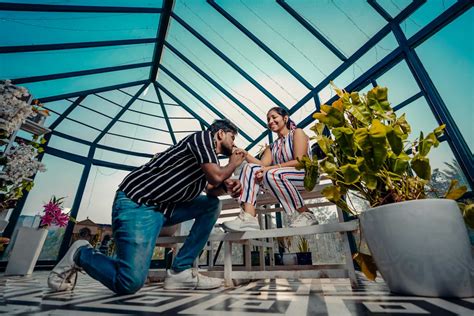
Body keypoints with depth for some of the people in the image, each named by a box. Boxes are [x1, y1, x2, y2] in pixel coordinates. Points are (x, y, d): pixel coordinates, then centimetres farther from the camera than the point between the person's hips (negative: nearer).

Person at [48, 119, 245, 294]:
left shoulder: (210, 154, 18)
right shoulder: (203, 137, -8)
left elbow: (210, 188, 18)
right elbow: (216, 176, -17)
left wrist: (227, 187, -2)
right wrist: (234, 163, 3)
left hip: (164, 207, 10)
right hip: (136, 204, -9)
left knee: (212, 205, 2)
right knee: (129, 283, -17)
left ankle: (180, 272, 1)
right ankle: (81, 254, 13)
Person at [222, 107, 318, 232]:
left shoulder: (297, 132, 4)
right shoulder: (272, 147, 20)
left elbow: (299, 161, -12)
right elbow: (262, 165, 0)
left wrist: (270, 168, -19)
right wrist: (244, 154, -15)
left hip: (306, 175, -6)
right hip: (282, 182, 6)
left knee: (271, 174, -33)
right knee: (250, 168, -10)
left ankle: (305, 214, -17)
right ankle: (248, 217, -26)